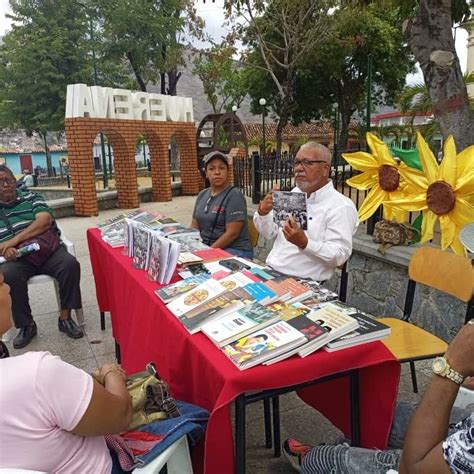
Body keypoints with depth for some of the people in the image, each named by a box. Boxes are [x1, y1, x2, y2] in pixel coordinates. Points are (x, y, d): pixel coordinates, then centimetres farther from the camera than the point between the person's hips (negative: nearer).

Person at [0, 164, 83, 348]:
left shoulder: (31, 198, 12)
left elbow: (45, 220, -6)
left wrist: (15, 239, -16)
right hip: (16, 258, 0)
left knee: (70, 264, -27)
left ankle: (65, 318, -12)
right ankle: (27, 325, -11)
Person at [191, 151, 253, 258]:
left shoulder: (234, 195, -10)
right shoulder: (202, 195, 10)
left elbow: (232, 233, -16)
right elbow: (194, 226, 12)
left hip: (234, 251, -6)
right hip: (207, 247, 6)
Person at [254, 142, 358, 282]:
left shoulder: (341, 206, -10)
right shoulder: (295, 193, 11)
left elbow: (339, 255, -18)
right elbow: (270, 232, 15)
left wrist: (304, 243, -31)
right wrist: (263, 213, -4)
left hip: (304, 283, -6)